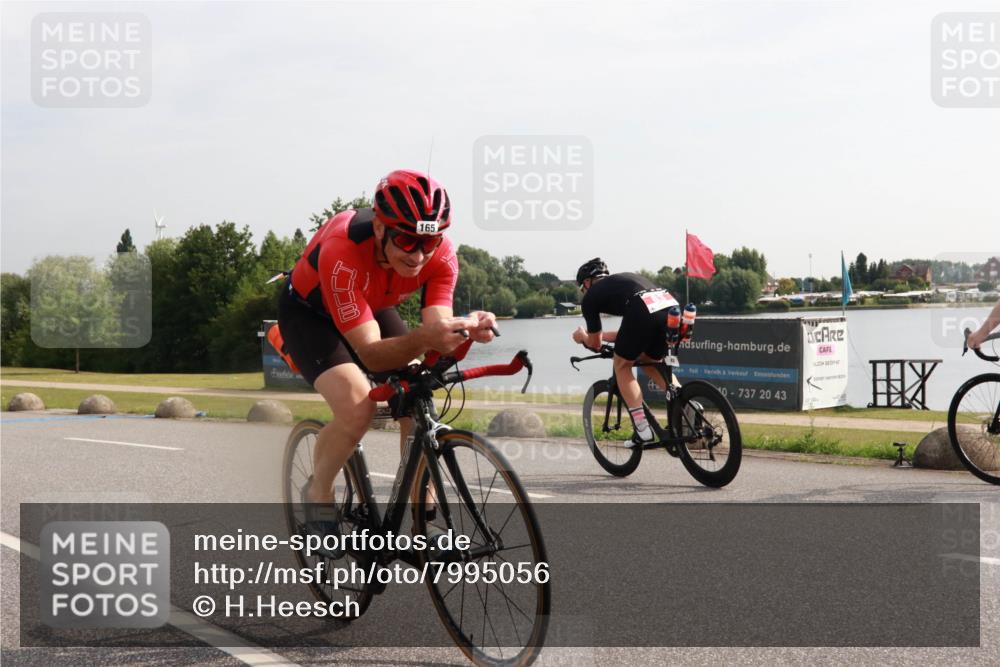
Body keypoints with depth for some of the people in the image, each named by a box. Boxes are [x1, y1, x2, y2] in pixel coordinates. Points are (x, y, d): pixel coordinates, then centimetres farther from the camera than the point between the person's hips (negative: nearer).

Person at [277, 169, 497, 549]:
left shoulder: (441, 255, -28)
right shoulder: (342, 253, -41)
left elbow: (435, 326, -30)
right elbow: (371, 353, -42)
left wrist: (466, 329, -52)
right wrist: (424, 338, -60)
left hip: (374, 308, 5)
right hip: (309, 311, -4)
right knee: (357, 406, -27)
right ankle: (318, 493, 0)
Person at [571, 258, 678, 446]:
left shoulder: (591, 296, 21)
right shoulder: (628, 278, 40)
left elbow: (595, 344, 29)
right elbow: (636, 331, 47)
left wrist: (583, 338, 52)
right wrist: (601, 334, 60)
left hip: (644, 313, -6)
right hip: (672, 306, 6)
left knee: (622, 366, 17)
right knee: (651, 361, 30)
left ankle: (643, 430, 8)